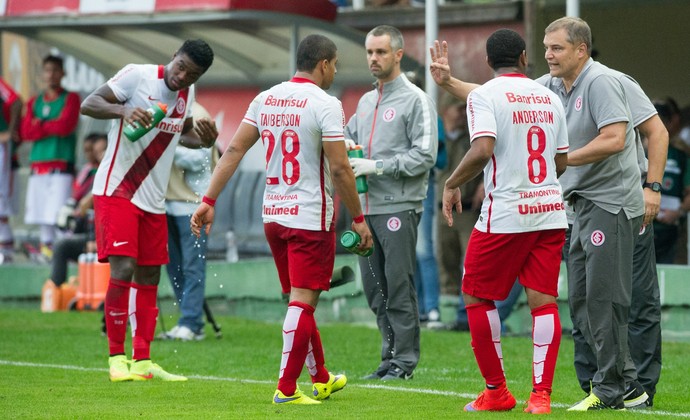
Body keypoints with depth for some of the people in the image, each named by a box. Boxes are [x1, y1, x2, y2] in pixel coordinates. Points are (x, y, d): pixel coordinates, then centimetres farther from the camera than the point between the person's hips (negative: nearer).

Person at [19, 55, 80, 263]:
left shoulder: (70, 98, 4)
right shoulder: (34, 102, 17)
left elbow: (66, 126, -10)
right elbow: (26, 132, 5)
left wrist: (41, 125, 2)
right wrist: (53, 128, -5)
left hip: (62, 164, -5)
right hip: (38, 165, 5)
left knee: (60, 211, -15)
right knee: (41, 211, 4)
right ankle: (46, 247, 8)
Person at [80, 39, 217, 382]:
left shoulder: (187, 93, 8)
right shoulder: (138, 76, -12)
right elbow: (89, 105, -15)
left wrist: (204, 140, 3)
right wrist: (124, 110, -33)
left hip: (153, 199, 7)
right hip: (117, 191, -7)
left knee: (149, 277, 9)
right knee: (123, 269, -16)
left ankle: (142, 362, 15)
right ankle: (116, 358, -8)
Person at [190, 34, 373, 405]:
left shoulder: (266, 99, 6)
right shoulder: (325, 105, -13)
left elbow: (234, 150, 3)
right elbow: (339, 169, -14)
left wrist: (209, 200, 5)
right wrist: (358, 218, -5)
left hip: (273, 215, 7)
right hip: (310, 217, -7)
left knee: (301, 299, 18)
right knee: (302, 301, -2)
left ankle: (321, 378, 31)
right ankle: (286, 389, -3)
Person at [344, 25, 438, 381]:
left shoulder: (415, 101, -5)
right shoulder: (366, 101, 19)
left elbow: (425, 155, -12)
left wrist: (377, 166, -16)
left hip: (399, 206, -7)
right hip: (366, 206, 8)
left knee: (399, 284, -7)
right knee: (374, 285, 8)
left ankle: (405, 359, -2)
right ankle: (390, 355, 16)